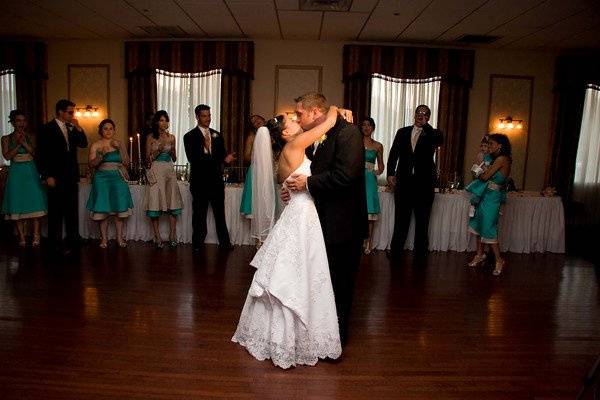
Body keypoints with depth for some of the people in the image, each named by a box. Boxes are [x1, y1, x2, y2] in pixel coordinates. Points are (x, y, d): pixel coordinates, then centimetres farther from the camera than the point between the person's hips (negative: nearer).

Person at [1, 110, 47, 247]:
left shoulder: (30, 137, 7)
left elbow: (35, 153, -4)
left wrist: (24, 142, -15)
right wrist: (18, 143, -12)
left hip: (31, 173, 0)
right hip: (16, 174, 0)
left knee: (34, 203, -4)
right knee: (17, 205, 1)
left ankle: (36, 236, 2)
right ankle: (21, 237, 7)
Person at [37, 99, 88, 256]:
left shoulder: (71, 128, 12)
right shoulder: (47, 129, -5)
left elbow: (83, 144, 8)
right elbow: (42, 154, -7)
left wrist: (78, 128, -6)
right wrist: (47, 176, -12)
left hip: (71, 176, 6)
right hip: (56, 177, -6)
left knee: (72, 210, 9)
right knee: (56, 211, 2)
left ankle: (73, 241, 16)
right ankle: (55, 244, 10)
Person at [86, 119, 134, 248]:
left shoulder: (120, 144, 9)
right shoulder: (95, 145, 5)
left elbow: (126, 162, 3)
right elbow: (91, 164, -3)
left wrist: (120, 148, -8)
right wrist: (102, 154, -17)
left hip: (118, 178, 1)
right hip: (102, 178, -1)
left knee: (119, 207, -2)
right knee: (103, 209, -2)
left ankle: (119, 237, 6)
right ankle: (104, 238, 6)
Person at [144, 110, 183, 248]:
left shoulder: (171, 137, 11)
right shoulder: (151, 138, 3)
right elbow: (148, 158, 1)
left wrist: (171, 148, -4)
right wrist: (159, 148, -12)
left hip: (169, 171, 3)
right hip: (156, 172, -3)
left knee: (173, 203, -3)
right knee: (155, 203, -4)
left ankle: (172, 236, 3)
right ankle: (157, 237, 3)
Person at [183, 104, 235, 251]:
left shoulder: (217, 135, 12)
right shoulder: (190, 137, -3)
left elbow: (222, 155, 14)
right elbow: (192, 159, -13)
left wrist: (226, 159, -11)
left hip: (217, 180, 4)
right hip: (200, 182, -4)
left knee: (220, 213, 9)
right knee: (199, 215, 6)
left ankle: (224, 243, 17)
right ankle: (198, 244, 17)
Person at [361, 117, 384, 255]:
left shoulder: (378, 146, 9)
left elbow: (380, 164, 18)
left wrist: (379, 171, -1)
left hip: (369, 180, 1)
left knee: (370, 211, -1)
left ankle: (367, 243, 7)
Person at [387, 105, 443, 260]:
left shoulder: (431, 134, 4)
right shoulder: (402, 132, 9)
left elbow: (440, 140, -19)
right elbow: (394, 153, 4)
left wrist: (425, 125, -13)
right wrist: (390, 173, -8)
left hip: (424, 184, -1)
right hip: (403, 182, 1)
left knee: (422, 221, 7)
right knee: (401, 219, 11)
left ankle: (420, 254, 18)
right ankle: (396, 251, 23)